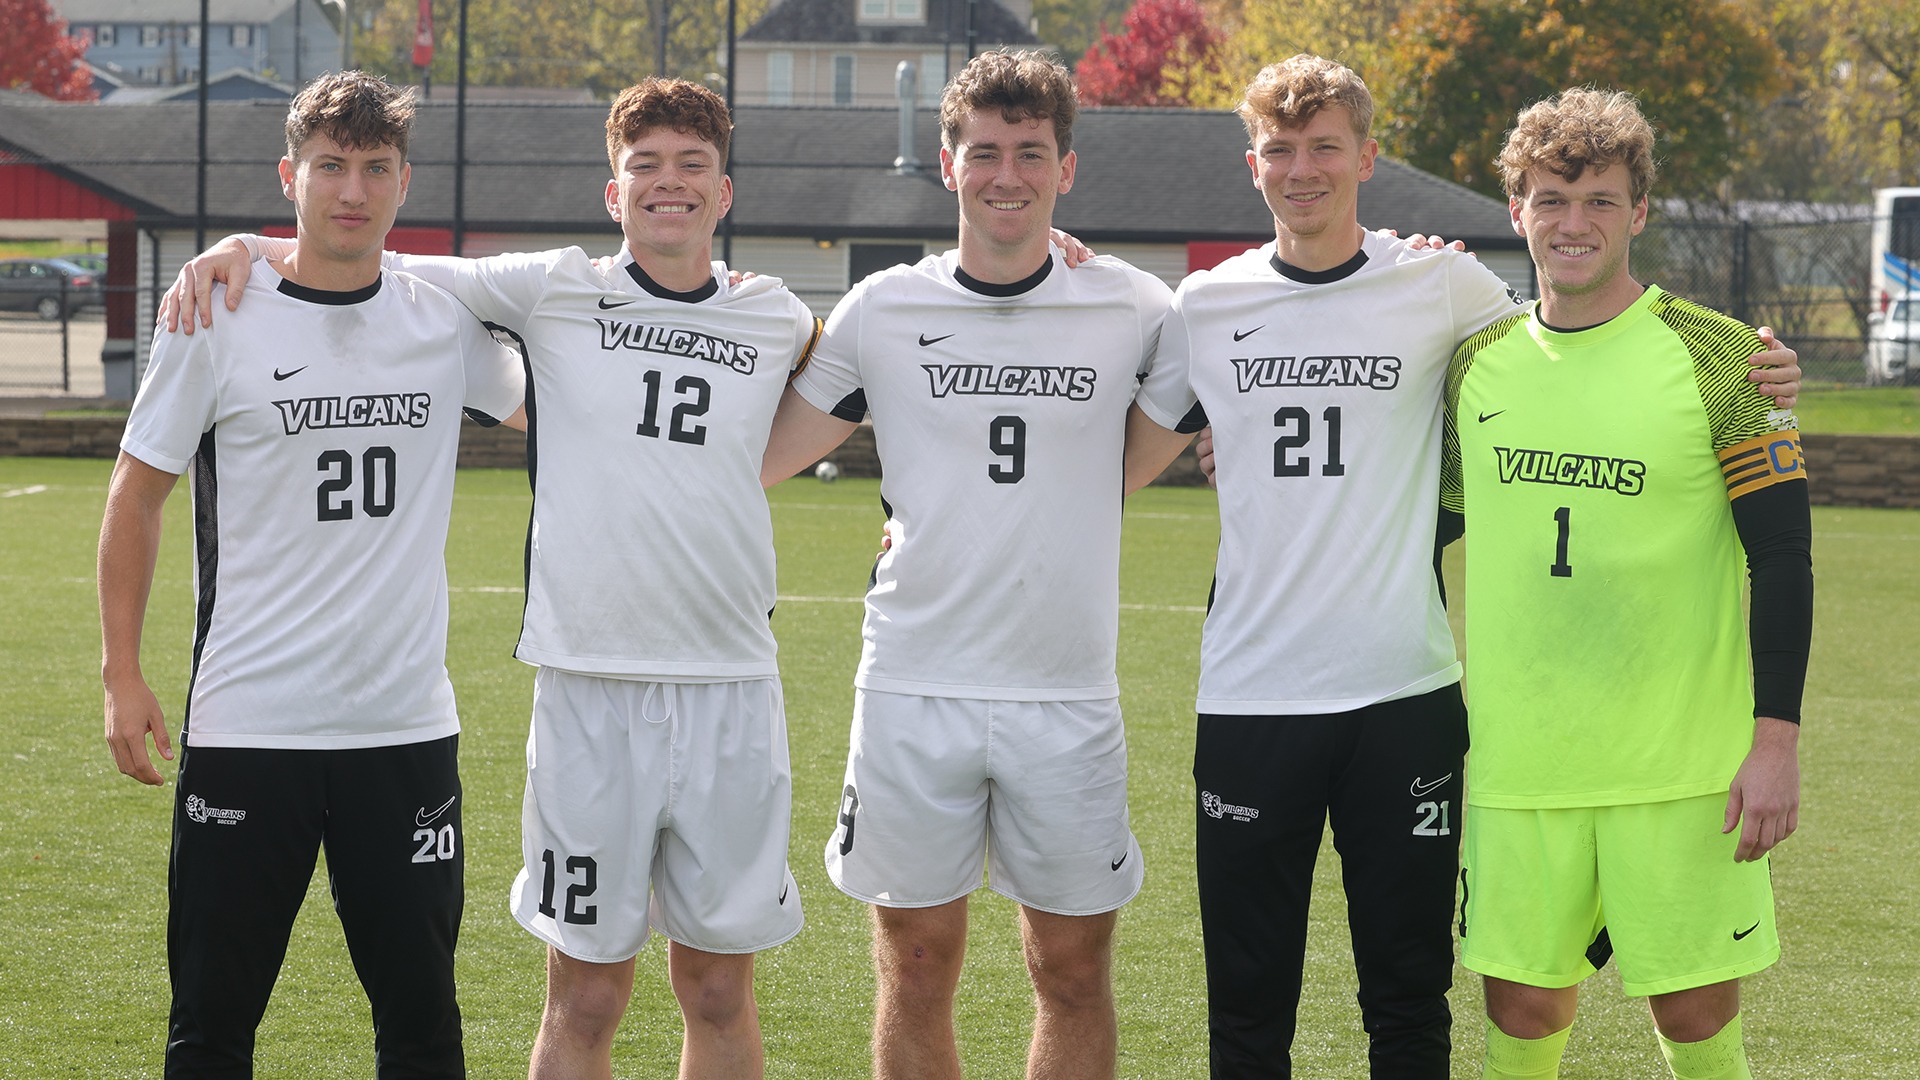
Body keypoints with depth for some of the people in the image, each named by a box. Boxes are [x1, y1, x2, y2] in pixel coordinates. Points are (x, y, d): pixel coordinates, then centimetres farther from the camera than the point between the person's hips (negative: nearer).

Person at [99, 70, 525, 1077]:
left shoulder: (447, 318, 5)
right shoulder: (216, 318, -2)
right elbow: (137, 494, 5)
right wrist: (123, 674, 0)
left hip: (408, 728, 2)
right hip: (246, 725, -2)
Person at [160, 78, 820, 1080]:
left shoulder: (775, 320, 9)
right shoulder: (555, 291, 3)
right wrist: (244, 249, -4)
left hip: (731, 693, 2)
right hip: (589, 686, -2)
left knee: (719, 994, 7)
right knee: (584, 1000, 1)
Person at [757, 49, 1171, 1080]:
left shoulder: (1131, 310, 3)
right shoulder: (882, 310, 4)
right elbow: (750, 457, 8)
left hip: (1068, 697, 0)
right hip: (913, 686, 0)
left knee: (1074, 970, 4)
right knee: (916, 970, 5)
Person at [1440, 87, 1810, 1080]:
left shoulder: (1716, 359, -5)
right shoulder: (1478, 362, 5)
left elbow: (1782, 560, -5)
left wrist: (1776, 740, -10)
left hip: (1682, 764, -3)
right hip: (1516, 763, 3)